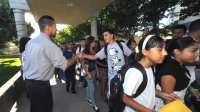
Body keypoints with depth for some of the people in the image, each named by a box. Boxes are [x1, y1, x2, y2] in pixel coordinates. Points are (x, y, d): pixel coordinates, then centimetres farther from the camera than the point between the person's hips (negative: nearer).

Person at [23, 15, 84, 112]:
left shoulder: (30, 42, 4)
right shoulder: (49, 44, -22)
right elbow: (64, 65, -21)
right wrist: (77, 56, -8)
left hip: (28, 81, 8)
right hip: (40, 84, -8)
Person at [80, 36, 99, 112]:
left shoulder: (94, 51, 3)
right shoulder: (85, 51, -13)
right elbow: (82, 64, -14)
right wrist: (88, 73, -17)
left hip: (93, 70, 5)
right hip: (87, 71, -5)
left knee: (89, 85, 18)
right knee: (92, 87, -1)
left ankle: (88, 98, 39)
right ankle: (94, 104, 15)